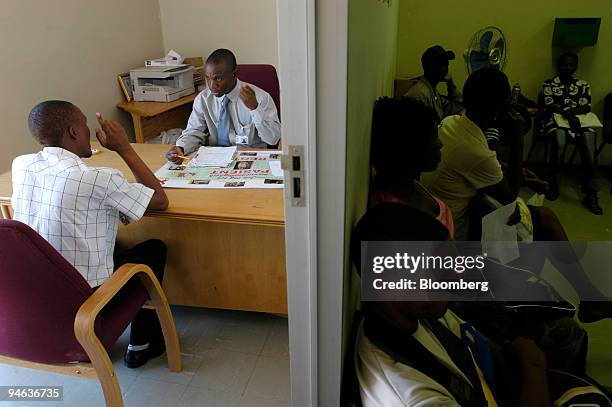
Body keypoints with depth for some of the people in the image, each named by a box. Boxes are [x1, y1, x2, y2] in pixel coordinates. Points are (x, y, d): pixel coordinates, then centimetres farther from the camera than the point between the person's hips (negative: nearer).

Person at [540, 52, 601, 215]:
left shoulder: (583, 85, 20)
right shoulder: (549, 84, 13)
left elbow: (586, 107, 5)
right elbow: (550, 106, -2)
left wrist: (571, 111, -16)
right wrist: (569, 116, -17)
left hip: (579, 121, 2)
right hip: (555, 121, -2)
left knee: (589, 137, -30)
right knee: (558, 136, -37)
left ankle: (591, 193, -29)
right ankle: (553, 184, -24)